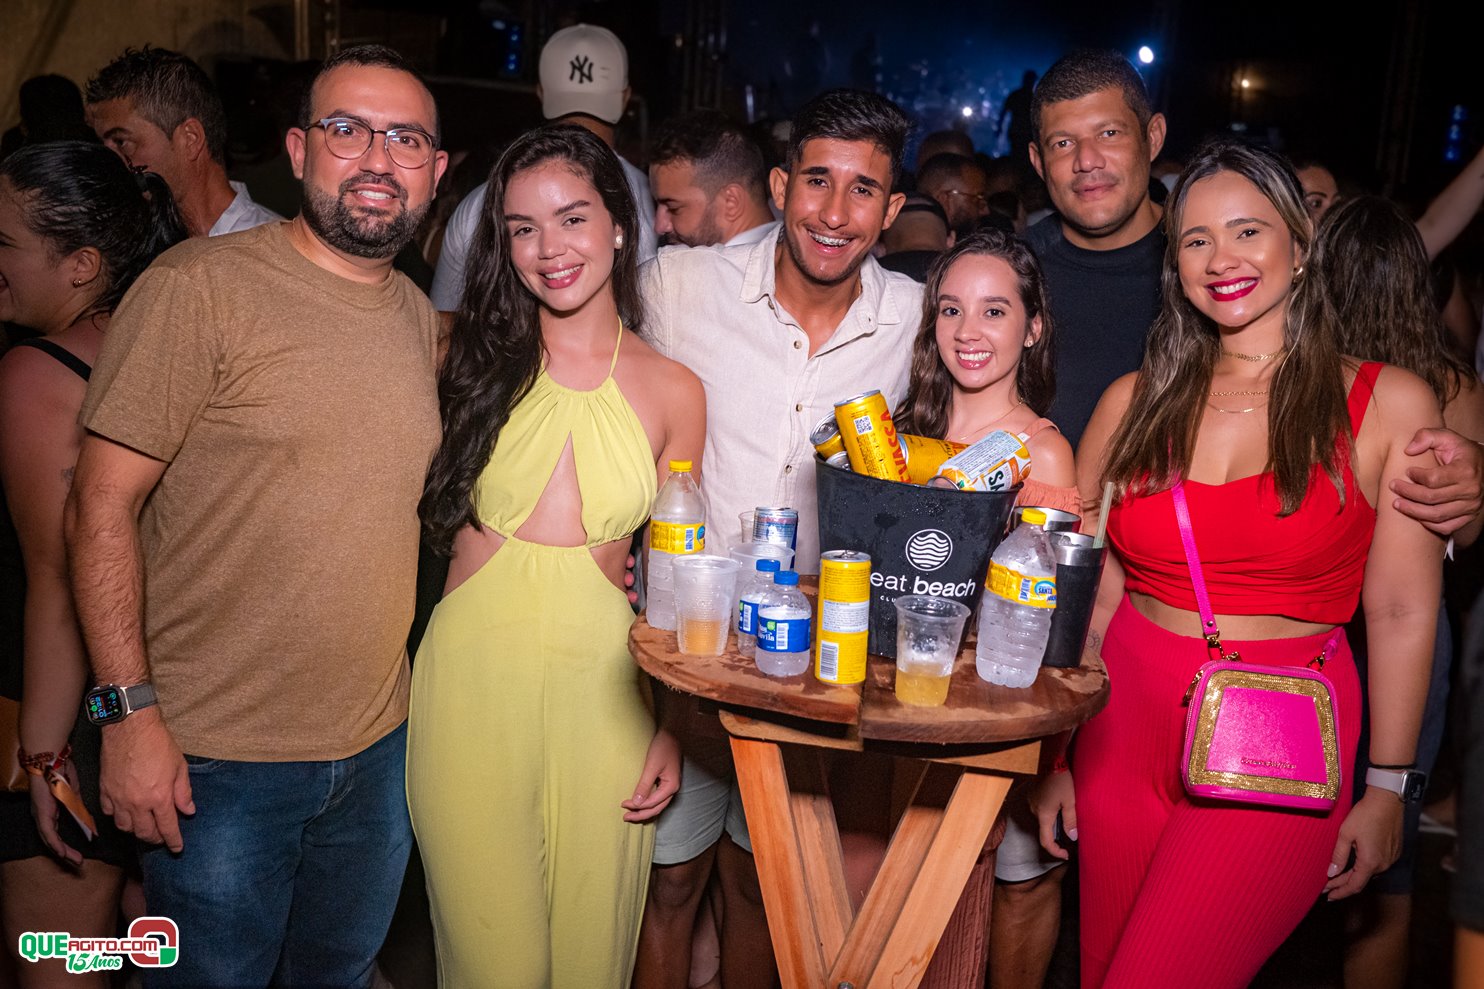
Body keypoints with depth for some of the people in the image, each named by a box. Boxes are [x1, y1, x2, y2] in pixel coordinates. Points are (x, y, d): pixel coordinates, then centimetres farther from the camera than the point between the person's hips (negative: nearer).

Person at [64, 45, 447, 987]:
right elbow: (102, 504, -14)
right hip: (217, 762, -5)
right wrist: (129, 710, -17)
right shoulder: (201, 286, -13)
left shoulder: (421, 318, 7)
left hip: (380, 743, 6)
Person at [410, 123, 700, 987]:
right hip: (473, 678, 0)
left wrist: (674, 728, 2)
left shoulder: (673, 392, 3)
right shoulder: (475, 359, 3)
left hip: (605, 689, 0)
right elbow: (431, 516, 8)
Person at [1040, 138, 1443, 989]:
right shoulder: (1137, 401, 4)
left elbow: (1402, 613, -1)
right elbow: (1082, 592, 6)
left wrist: (1387, 789, -2)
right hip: (1125, 728, 3)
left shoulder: (1388, 404, -2)